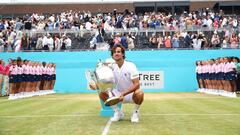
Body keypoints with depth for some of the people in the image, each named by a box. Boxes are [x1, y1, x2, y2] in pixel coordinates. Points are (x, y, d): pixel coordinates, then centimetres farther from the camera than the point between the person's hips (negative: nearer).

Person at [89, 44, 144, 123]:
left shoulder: (130, 66, -17)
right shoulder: (111, 67, -6)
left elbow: (136, 84, -24)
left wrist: (124, 94, -37)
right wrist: (96, 86, -29)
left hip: (131, 94, -4)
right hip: (118, 94, 4)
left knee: (139, 93, -37)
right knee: (102, 94, -18)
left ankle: (135, 112, -5)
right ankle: (118, 112, 2)